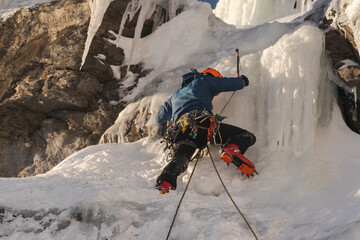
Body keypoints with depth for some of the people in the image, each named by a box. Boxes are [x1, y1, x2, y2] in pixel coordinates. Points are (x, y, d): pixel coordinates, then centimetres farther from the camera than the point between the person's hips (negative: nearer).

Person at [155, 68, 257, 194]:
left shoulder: (176, 94, 40)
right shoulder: (204, 81, 26)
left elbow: (159, 118, 47)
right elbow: (236, 83, 28)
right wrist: (242, 80, 52)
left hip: (181, 130, 4)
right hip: (203, 122, -4)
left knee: (178, 161, -9)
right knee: (247, 137, 3)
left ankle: (165, 182, -41)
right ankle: (232, 148, -29)